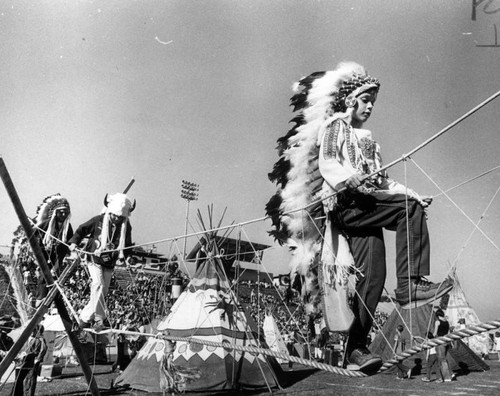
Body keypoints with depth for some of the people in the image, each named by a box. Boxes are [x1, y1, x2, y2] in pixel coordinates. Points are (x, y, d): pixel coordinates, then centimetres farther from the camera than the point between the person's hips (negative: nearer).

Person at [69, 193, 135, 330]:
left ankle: (85, 317, 19)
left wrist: (127, 257, -12)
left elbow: (127, 245, 4)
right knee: (98, 285, -20)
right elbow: (82, 229, 1)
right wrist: (74, 242, -9)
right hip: (94, 258, -4)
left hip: (110, 263, 4)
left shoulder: (126, 227, -5)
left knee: (103, 291, 4)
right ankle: (99, 319, -15)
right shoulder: (98, 221, -12)